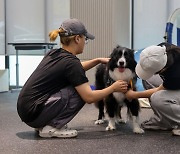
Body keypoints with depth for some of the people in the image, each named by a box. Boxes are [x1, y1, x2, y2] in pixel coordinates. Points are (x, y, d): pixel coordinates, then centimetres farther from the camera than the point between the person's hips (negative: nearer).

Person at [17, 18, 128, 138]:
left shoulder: (54, 54, 11)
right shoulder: (70, 61, -15)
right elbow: (89, 97, -16)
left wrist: (98, 60, 23)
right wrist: (114, 88, -2)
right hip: (33, 113, -9)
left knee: (80, 87, 17)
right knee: (81, 92, -5)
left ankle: (45, 124, 14)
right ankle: (51, 127, -4)